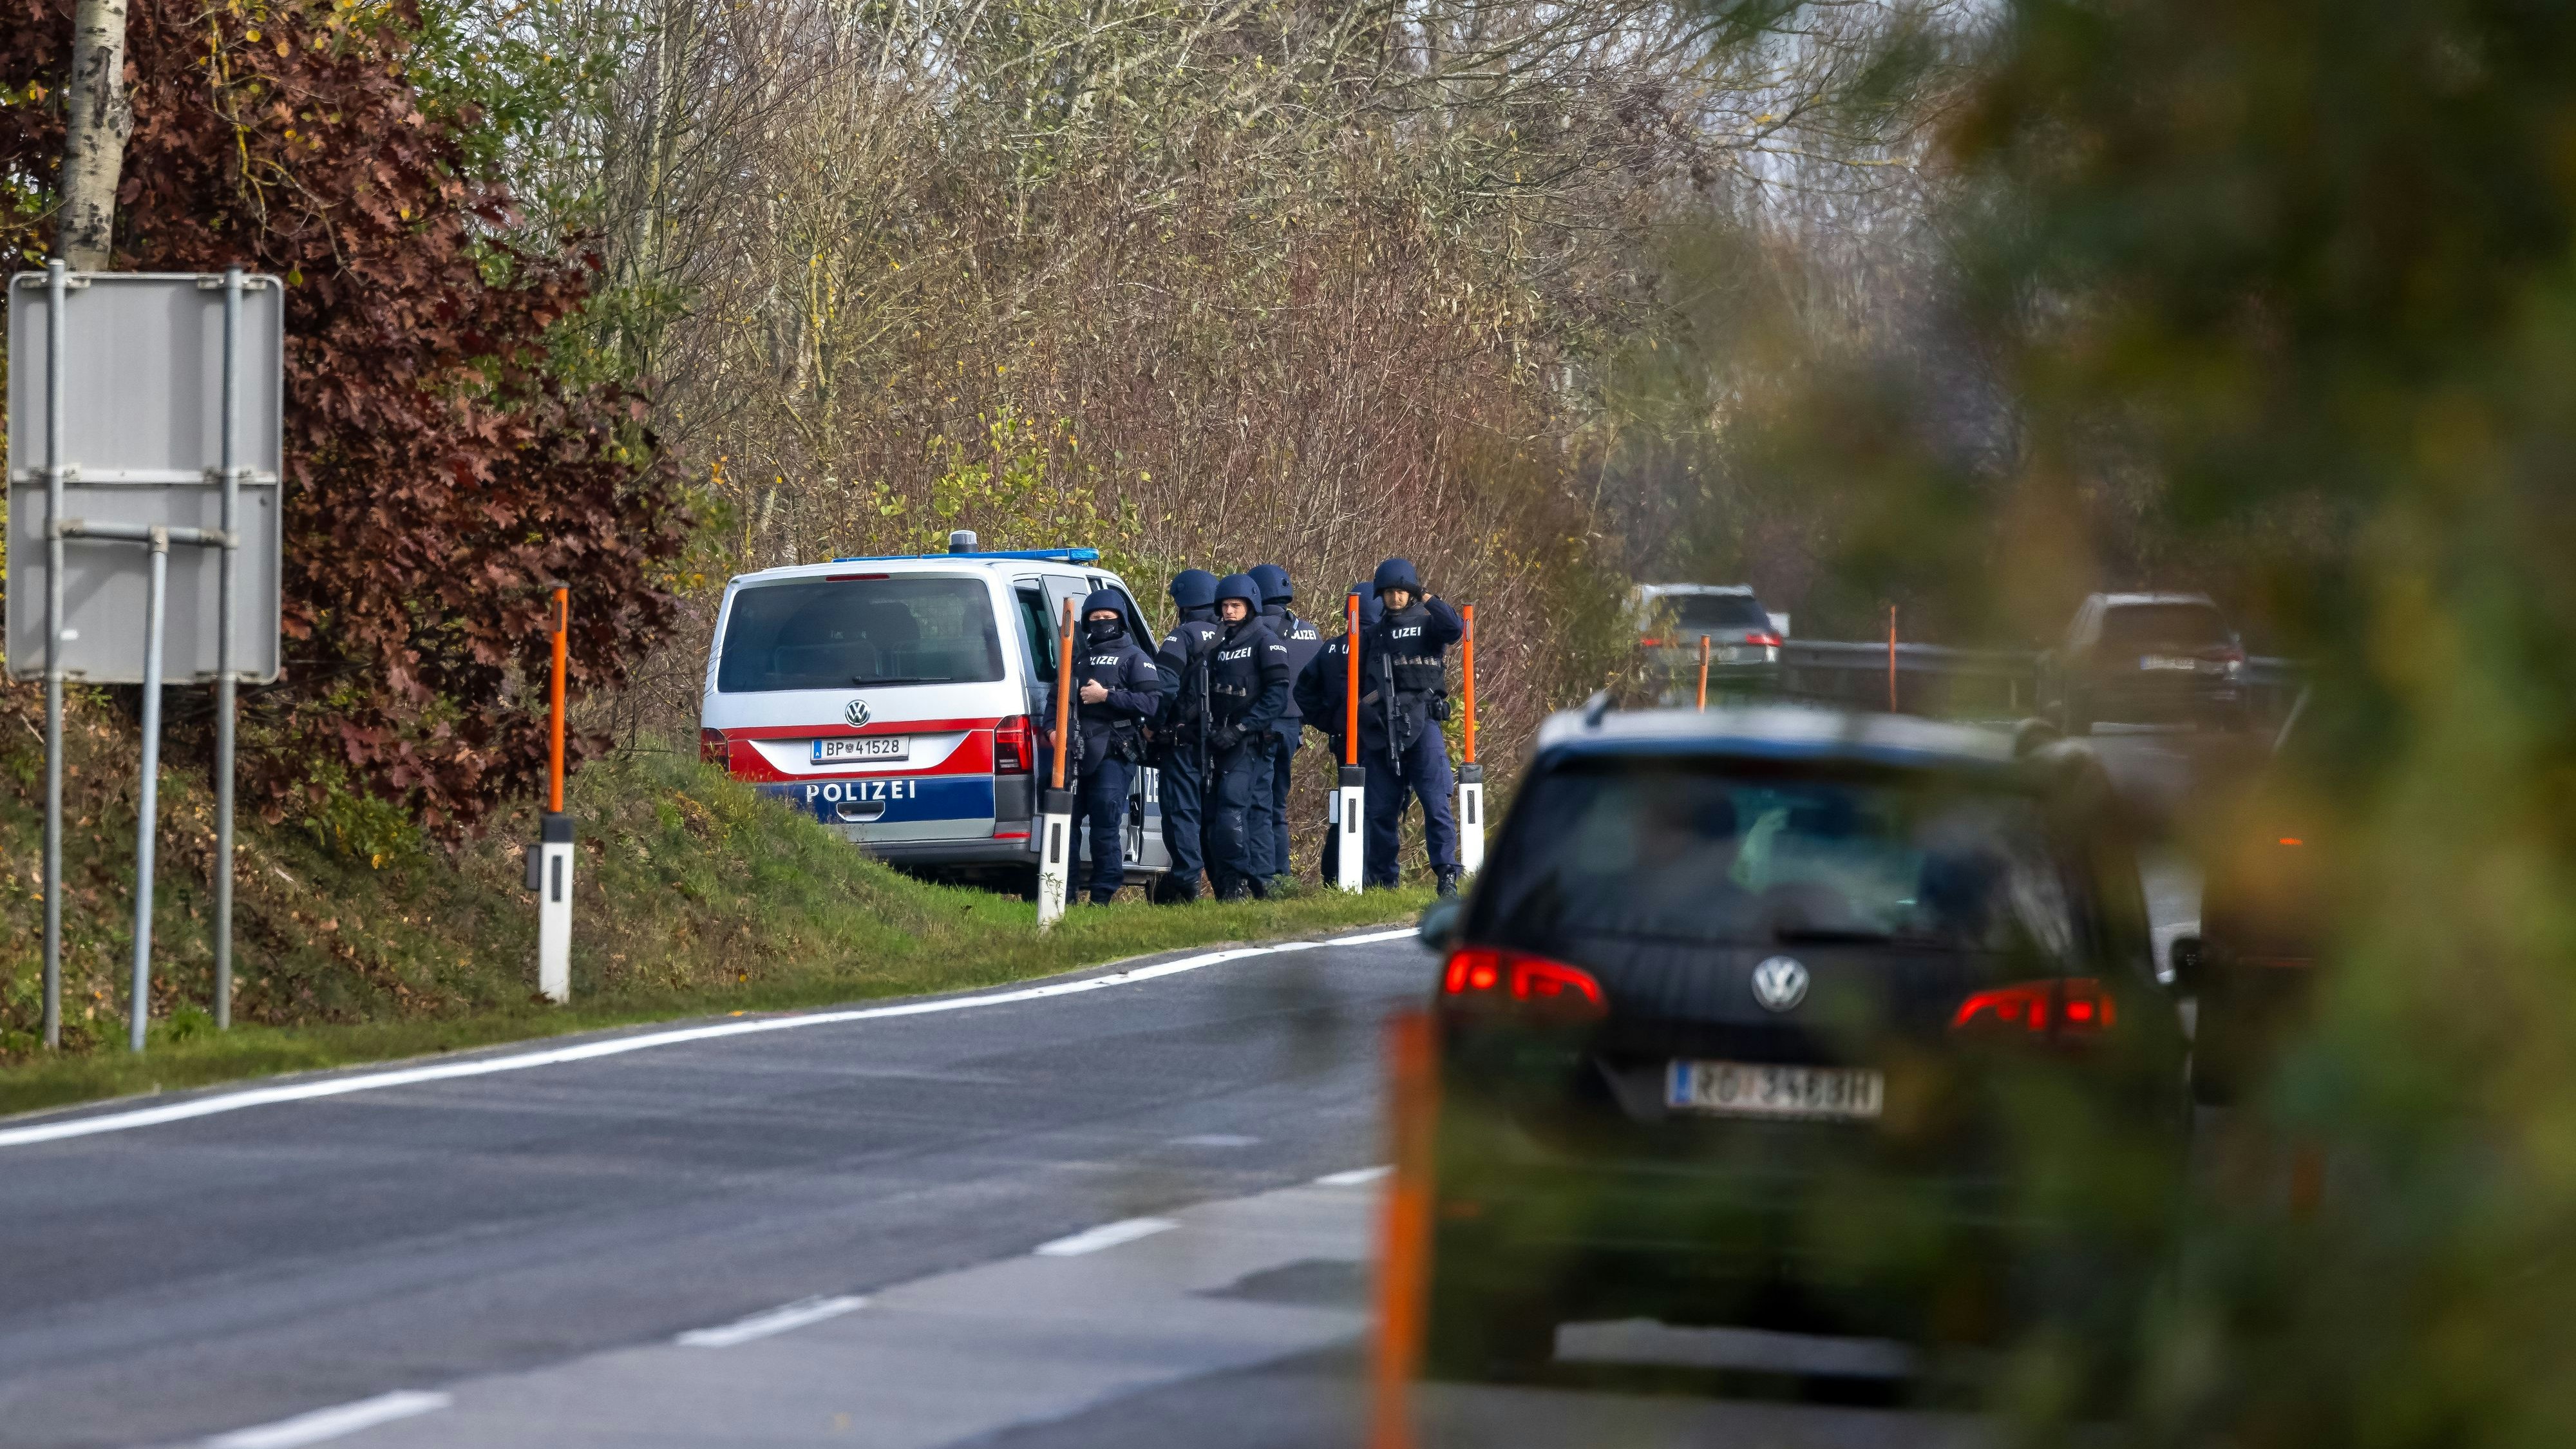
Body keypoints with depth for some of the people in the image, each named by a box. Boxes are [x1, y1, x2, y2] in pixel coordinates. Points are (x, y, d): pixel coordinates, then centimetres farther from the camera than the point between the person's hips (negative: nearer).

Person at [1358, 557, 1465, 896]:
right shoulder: (1373, 635, 18)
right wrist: (1358, 733, 17)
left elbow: (1455, 629, -18)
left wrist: (1428, 600, -5)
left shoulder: (1428, 624, 6)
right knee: (1380, 810, 4)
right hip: (1380, 731, 4)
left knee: (1436, 802, -13)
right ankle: (1381, 880, 12)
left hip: (1422, 727, -4)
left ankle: (1447, 877, -14)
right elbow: (1358, 686, 22)